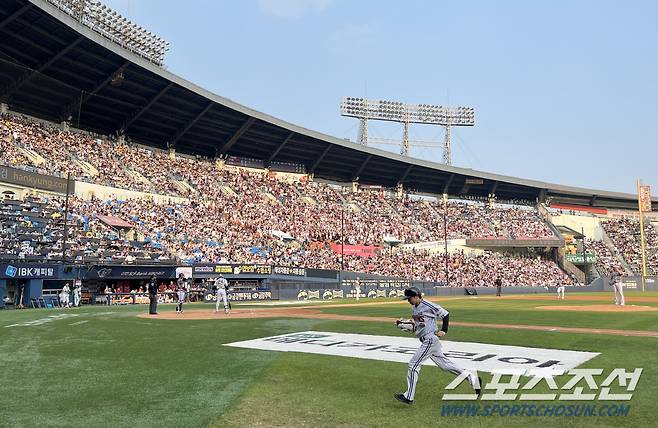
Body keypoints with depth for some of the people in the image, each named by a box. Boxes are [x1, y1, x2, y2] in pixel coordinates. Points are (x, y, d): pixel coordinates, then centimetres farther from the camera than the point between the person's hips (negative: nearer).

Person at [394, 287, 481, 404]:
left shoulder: (428, 306, -15)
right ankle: (472, 378, 24)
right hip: (426, 341, 9)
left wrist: (443, 330, -11)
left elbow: (445, 315, -6)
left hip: (430, 339, -9)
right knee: (445, 364, 14)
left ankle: (409, 397, -6)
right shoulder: (414, 308, 11)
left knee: (414, 364, -11)